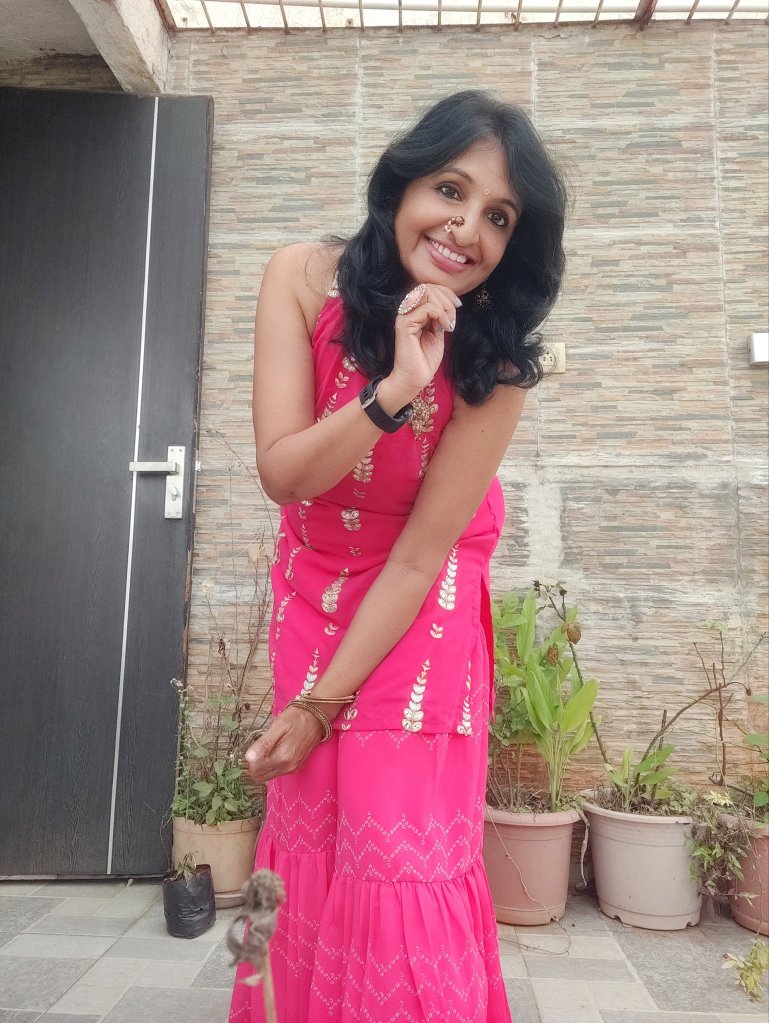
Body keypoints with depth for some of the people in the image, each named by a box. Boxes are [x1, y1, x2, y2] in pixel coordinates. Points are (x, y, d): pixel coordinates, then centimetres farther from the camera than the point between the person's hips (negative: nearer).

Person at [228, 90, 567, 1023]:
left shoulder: (496, 356, -23)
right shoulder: (304, 281, -18)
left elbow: (421, 554, -21)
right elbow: (282, 474, -22)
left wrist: (322, 705, -17)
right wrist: (394, 388, -37)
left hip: (424, 607, -2)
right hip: (315, 587, 3)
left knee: (402, 856, -2)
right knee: (308, 836, 13)